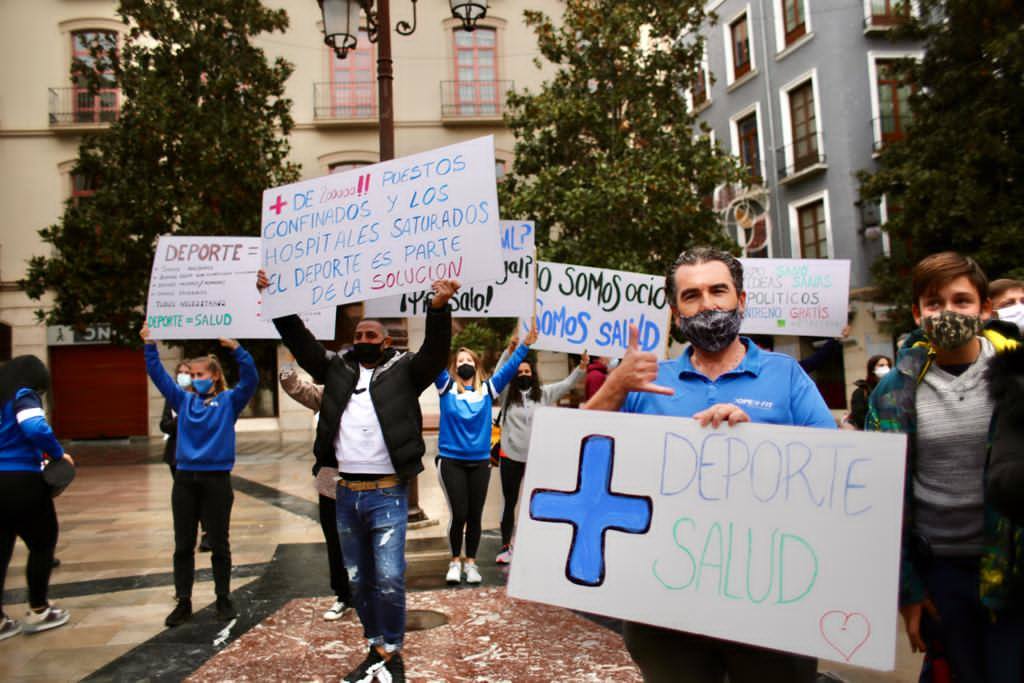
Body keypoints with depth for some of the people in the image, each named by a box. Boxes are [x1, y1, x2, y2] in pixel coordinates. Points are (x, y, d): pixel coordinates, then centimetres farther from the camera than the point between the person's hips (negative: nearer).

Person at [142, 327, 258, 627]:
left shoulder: (229, 401, -1)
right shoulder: (184, 400, 9)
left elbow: (250, 379, -16)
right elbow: (158, 375, 5)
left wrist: (236, 348, -27)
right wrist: (149, 345, -6)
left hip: (217, 479, -3)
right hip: (185, 479, 4)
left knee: (219, 545, 8)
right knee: (183, 546, 10)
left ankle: (223, 600, 21)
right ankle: (183, 602, 22)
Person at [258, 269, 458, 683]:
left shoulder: (404, 370, 0)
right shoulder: (337, 369, 11)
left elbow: (436, 351, -15)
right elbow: (299, 340, 10)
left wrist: (439, 307, -31)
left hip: (388, 494, -5)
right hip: (346, 494, 5)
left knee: (389, 578, -9)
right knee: (358, 580, 13)